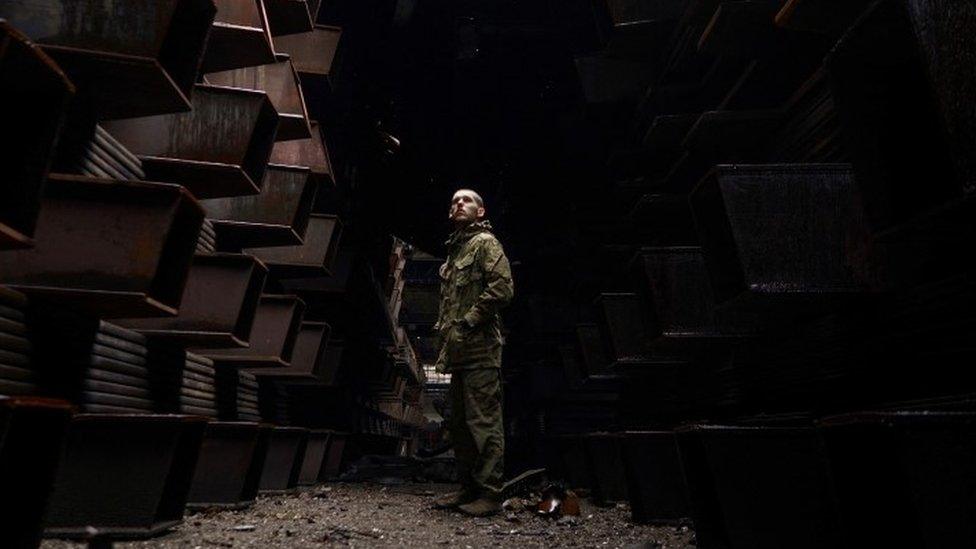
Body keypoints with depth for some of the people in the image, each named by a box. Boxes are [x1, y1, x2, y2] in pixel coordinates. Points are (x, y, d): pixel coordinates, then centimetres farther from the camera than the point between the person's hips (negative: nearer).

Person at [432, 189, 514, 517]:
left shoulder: (485, 242, -3)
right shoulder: (454, 250, 23)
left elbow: (502, 288, -16)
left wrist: (465, 324, -16)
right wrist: (444, 331, 15)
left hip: (480, 348, -9)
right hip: (459, 351, 9)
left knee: (484, 422, -6)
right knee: (459, 423, 13)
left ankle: (490, 494, 1)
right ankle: (469, 488, 22)